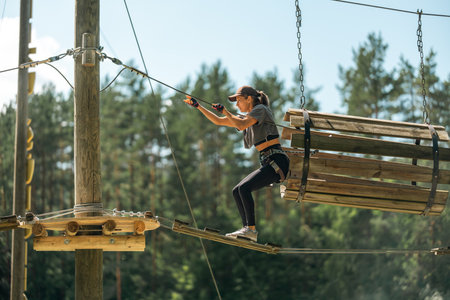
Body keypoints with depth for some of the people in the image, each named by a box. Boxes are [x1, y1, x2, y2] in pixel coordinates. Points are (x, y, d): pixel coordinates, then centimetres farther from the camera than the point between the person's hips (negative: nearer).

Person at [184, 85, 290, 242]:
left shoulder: (260, 109, -5)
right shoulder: (247, 117, 21)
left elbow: (241, 125, -22)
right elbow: (218, 121, 25)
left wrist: (224, 111, -9)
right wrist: (198, 106, 22)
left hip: (277, 162, -10)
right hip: (268, 164, 10)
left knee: (244, 188, -23)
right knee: (237, 191, 7)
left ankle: (251, 229, -25)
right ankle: (247, 230, 1)